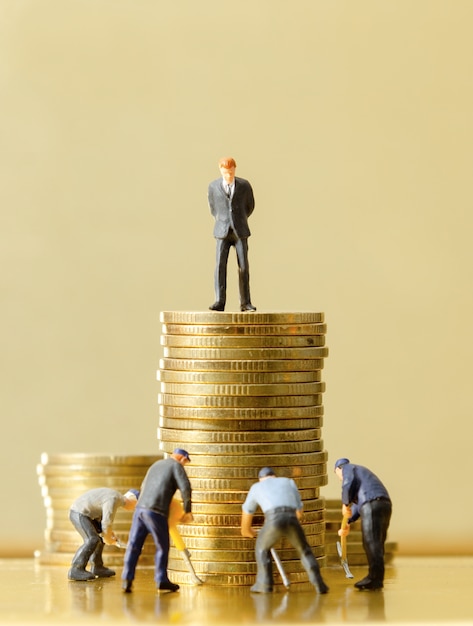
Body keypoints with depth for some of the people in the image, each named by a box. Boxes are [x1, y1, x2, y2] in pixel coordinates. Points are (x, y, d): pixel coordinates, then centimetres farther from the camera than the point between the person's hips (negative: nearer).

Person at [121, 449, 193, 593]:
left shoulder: (156, 465, 27)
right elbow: (186, 489, -9)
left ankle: (127, 579, -5)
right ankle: (161, 580, 15)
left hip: (140, 509, 6)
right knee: (162, 547, 10)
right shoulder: (176, 466, 5)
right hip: (157, 512, -6)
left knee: (134, 546, 6)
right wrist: (188, 511, 3)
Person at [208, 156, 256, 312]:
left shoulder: (244, 185, -3)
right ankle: (219, 302, -13)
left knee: (243, 267, -4)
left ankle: (245, 303, 3)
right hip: (223, 233, 0)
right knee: (220, 265, -11)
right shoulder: (213, 186, -1)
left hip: (240, 232, 0)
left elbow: (250, 206, 14)